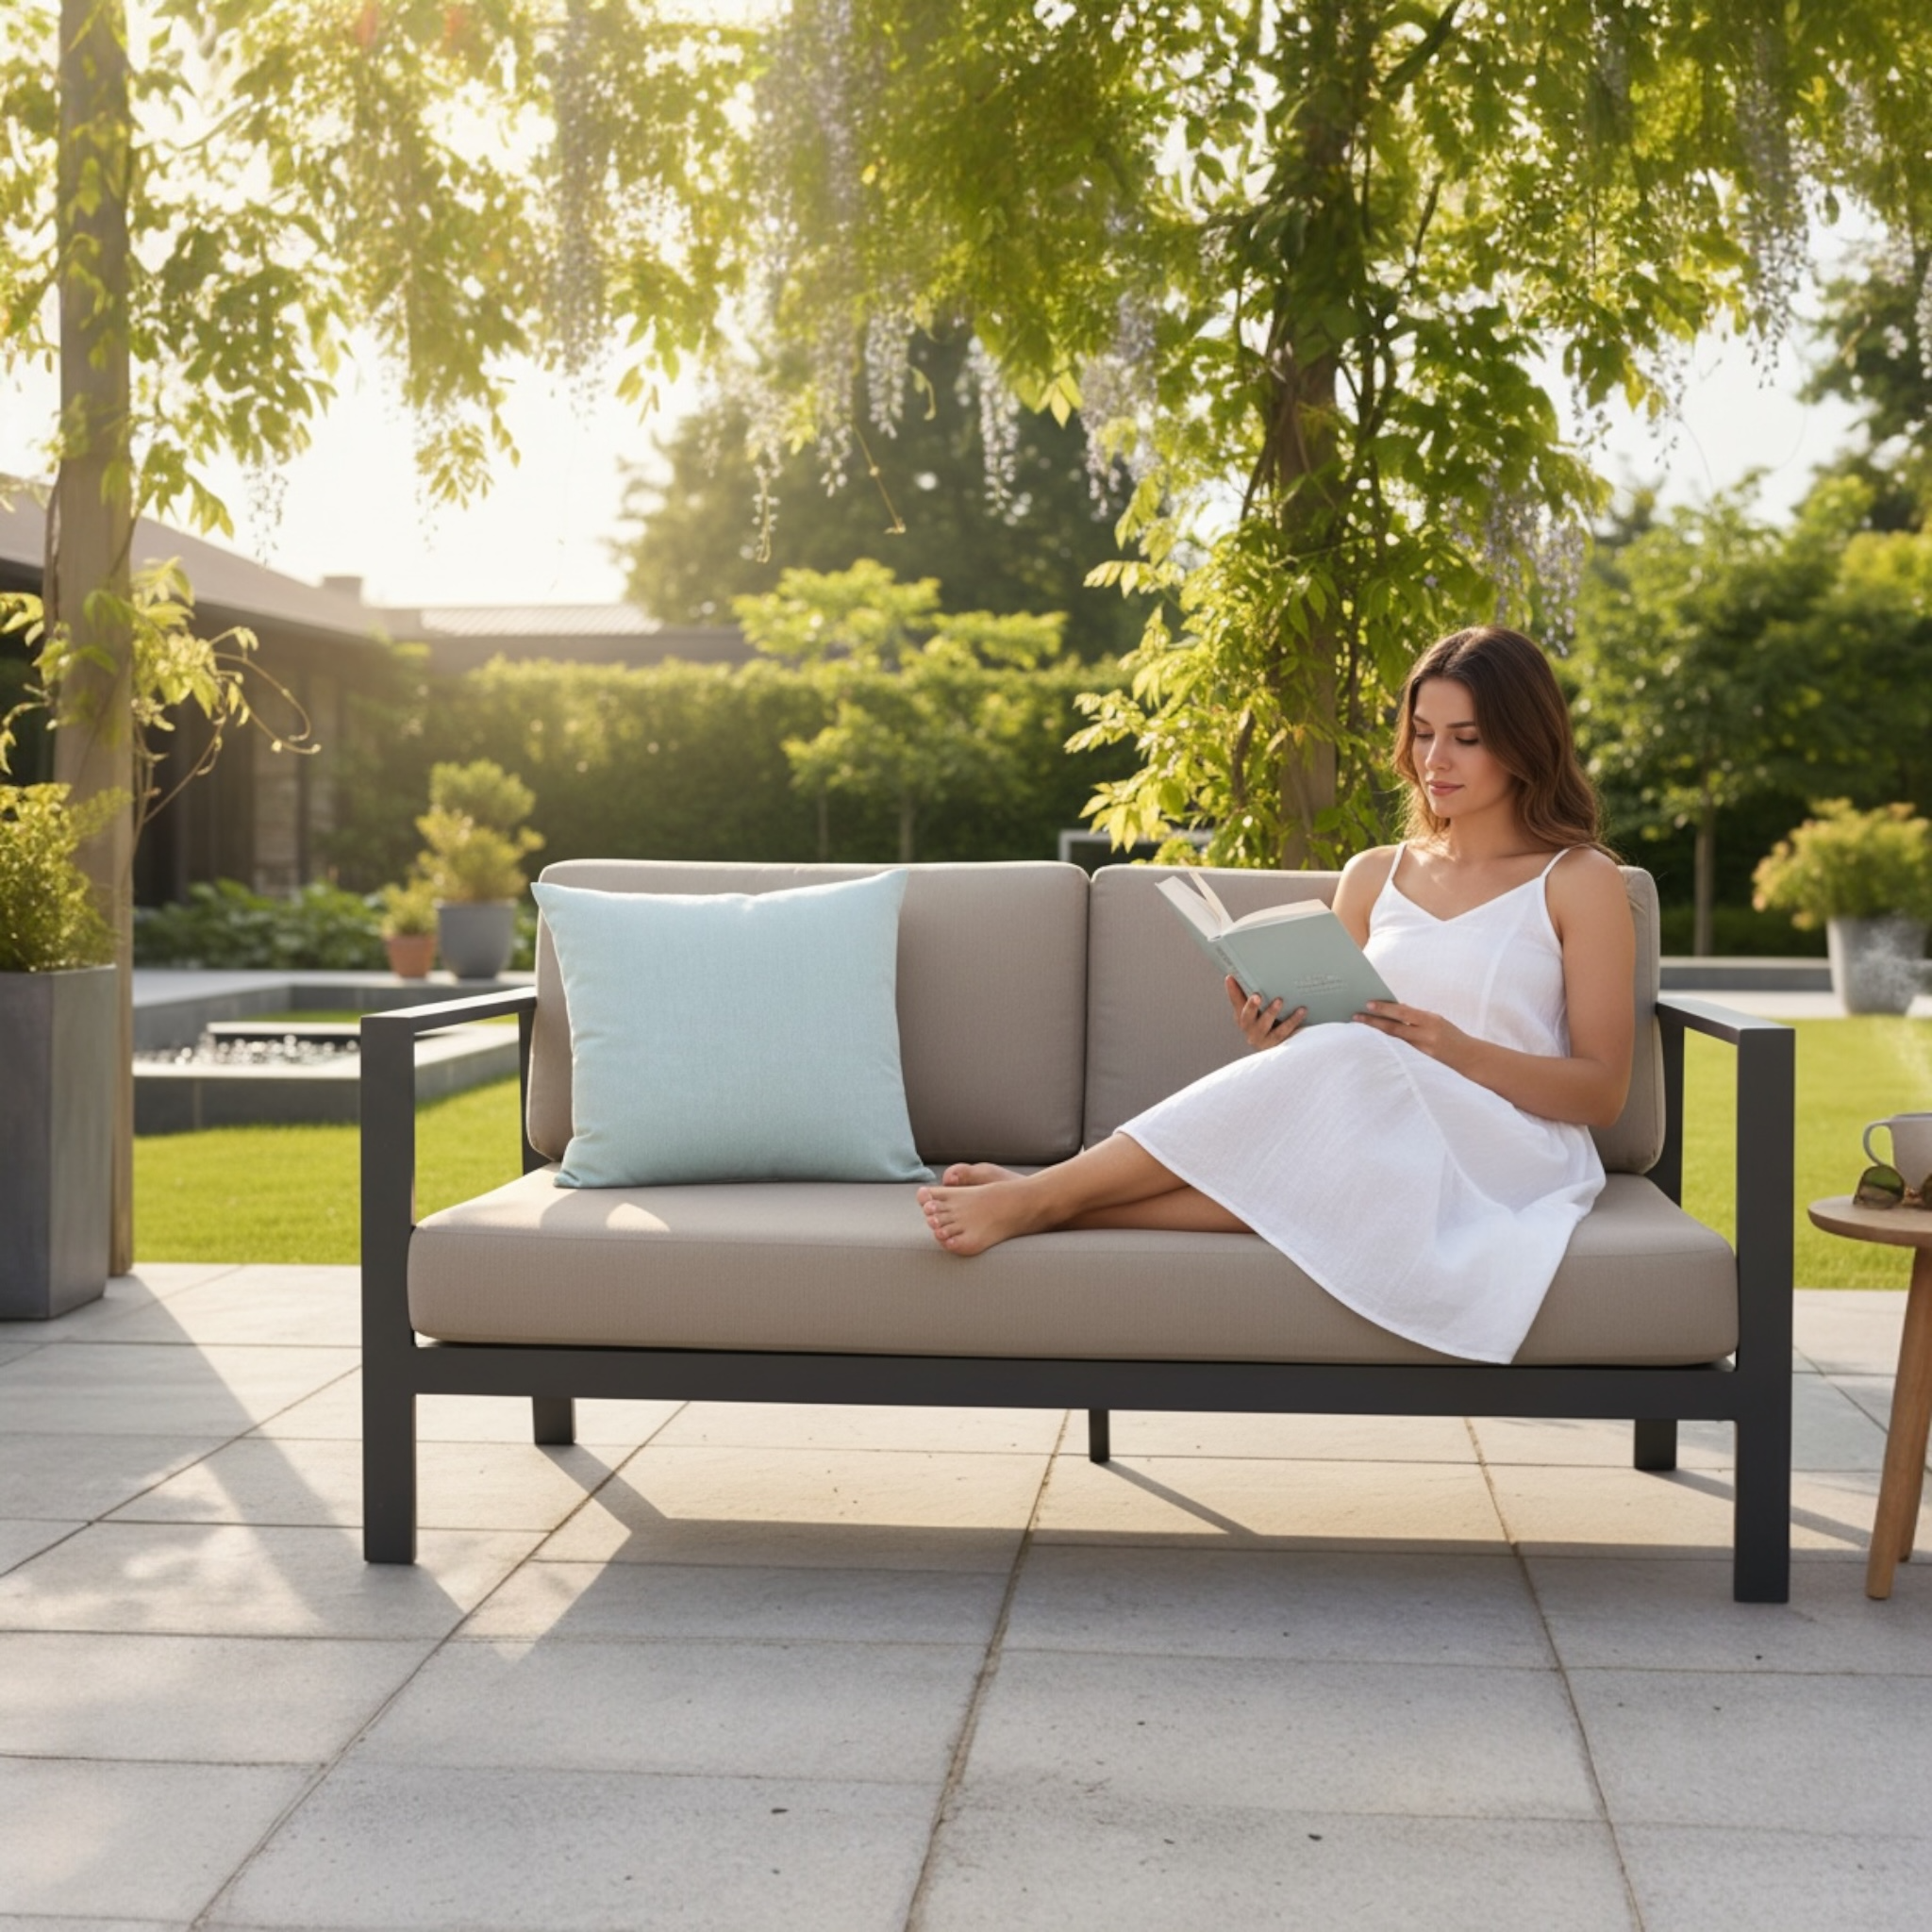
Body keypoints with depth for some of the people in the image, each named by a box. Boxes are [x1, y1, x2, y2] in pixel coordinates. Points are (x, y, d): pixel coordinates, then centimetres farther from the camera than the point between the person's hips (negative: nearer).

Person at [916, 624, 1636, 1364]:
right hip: (1376, 1145, 3)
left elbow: (1603, 1093, 0)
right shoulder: (1374, 876, 18)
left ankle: (1039, 1198, -34)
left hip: (1510, 1156, -3)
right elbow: (1336, 1037, 16)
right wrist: (1279, 1044, -9)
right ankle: (1044, 1197, -43)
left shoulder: (1579, 881, 5)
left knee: (1349, 1057, -33)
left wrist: (1462, 1052, -17)